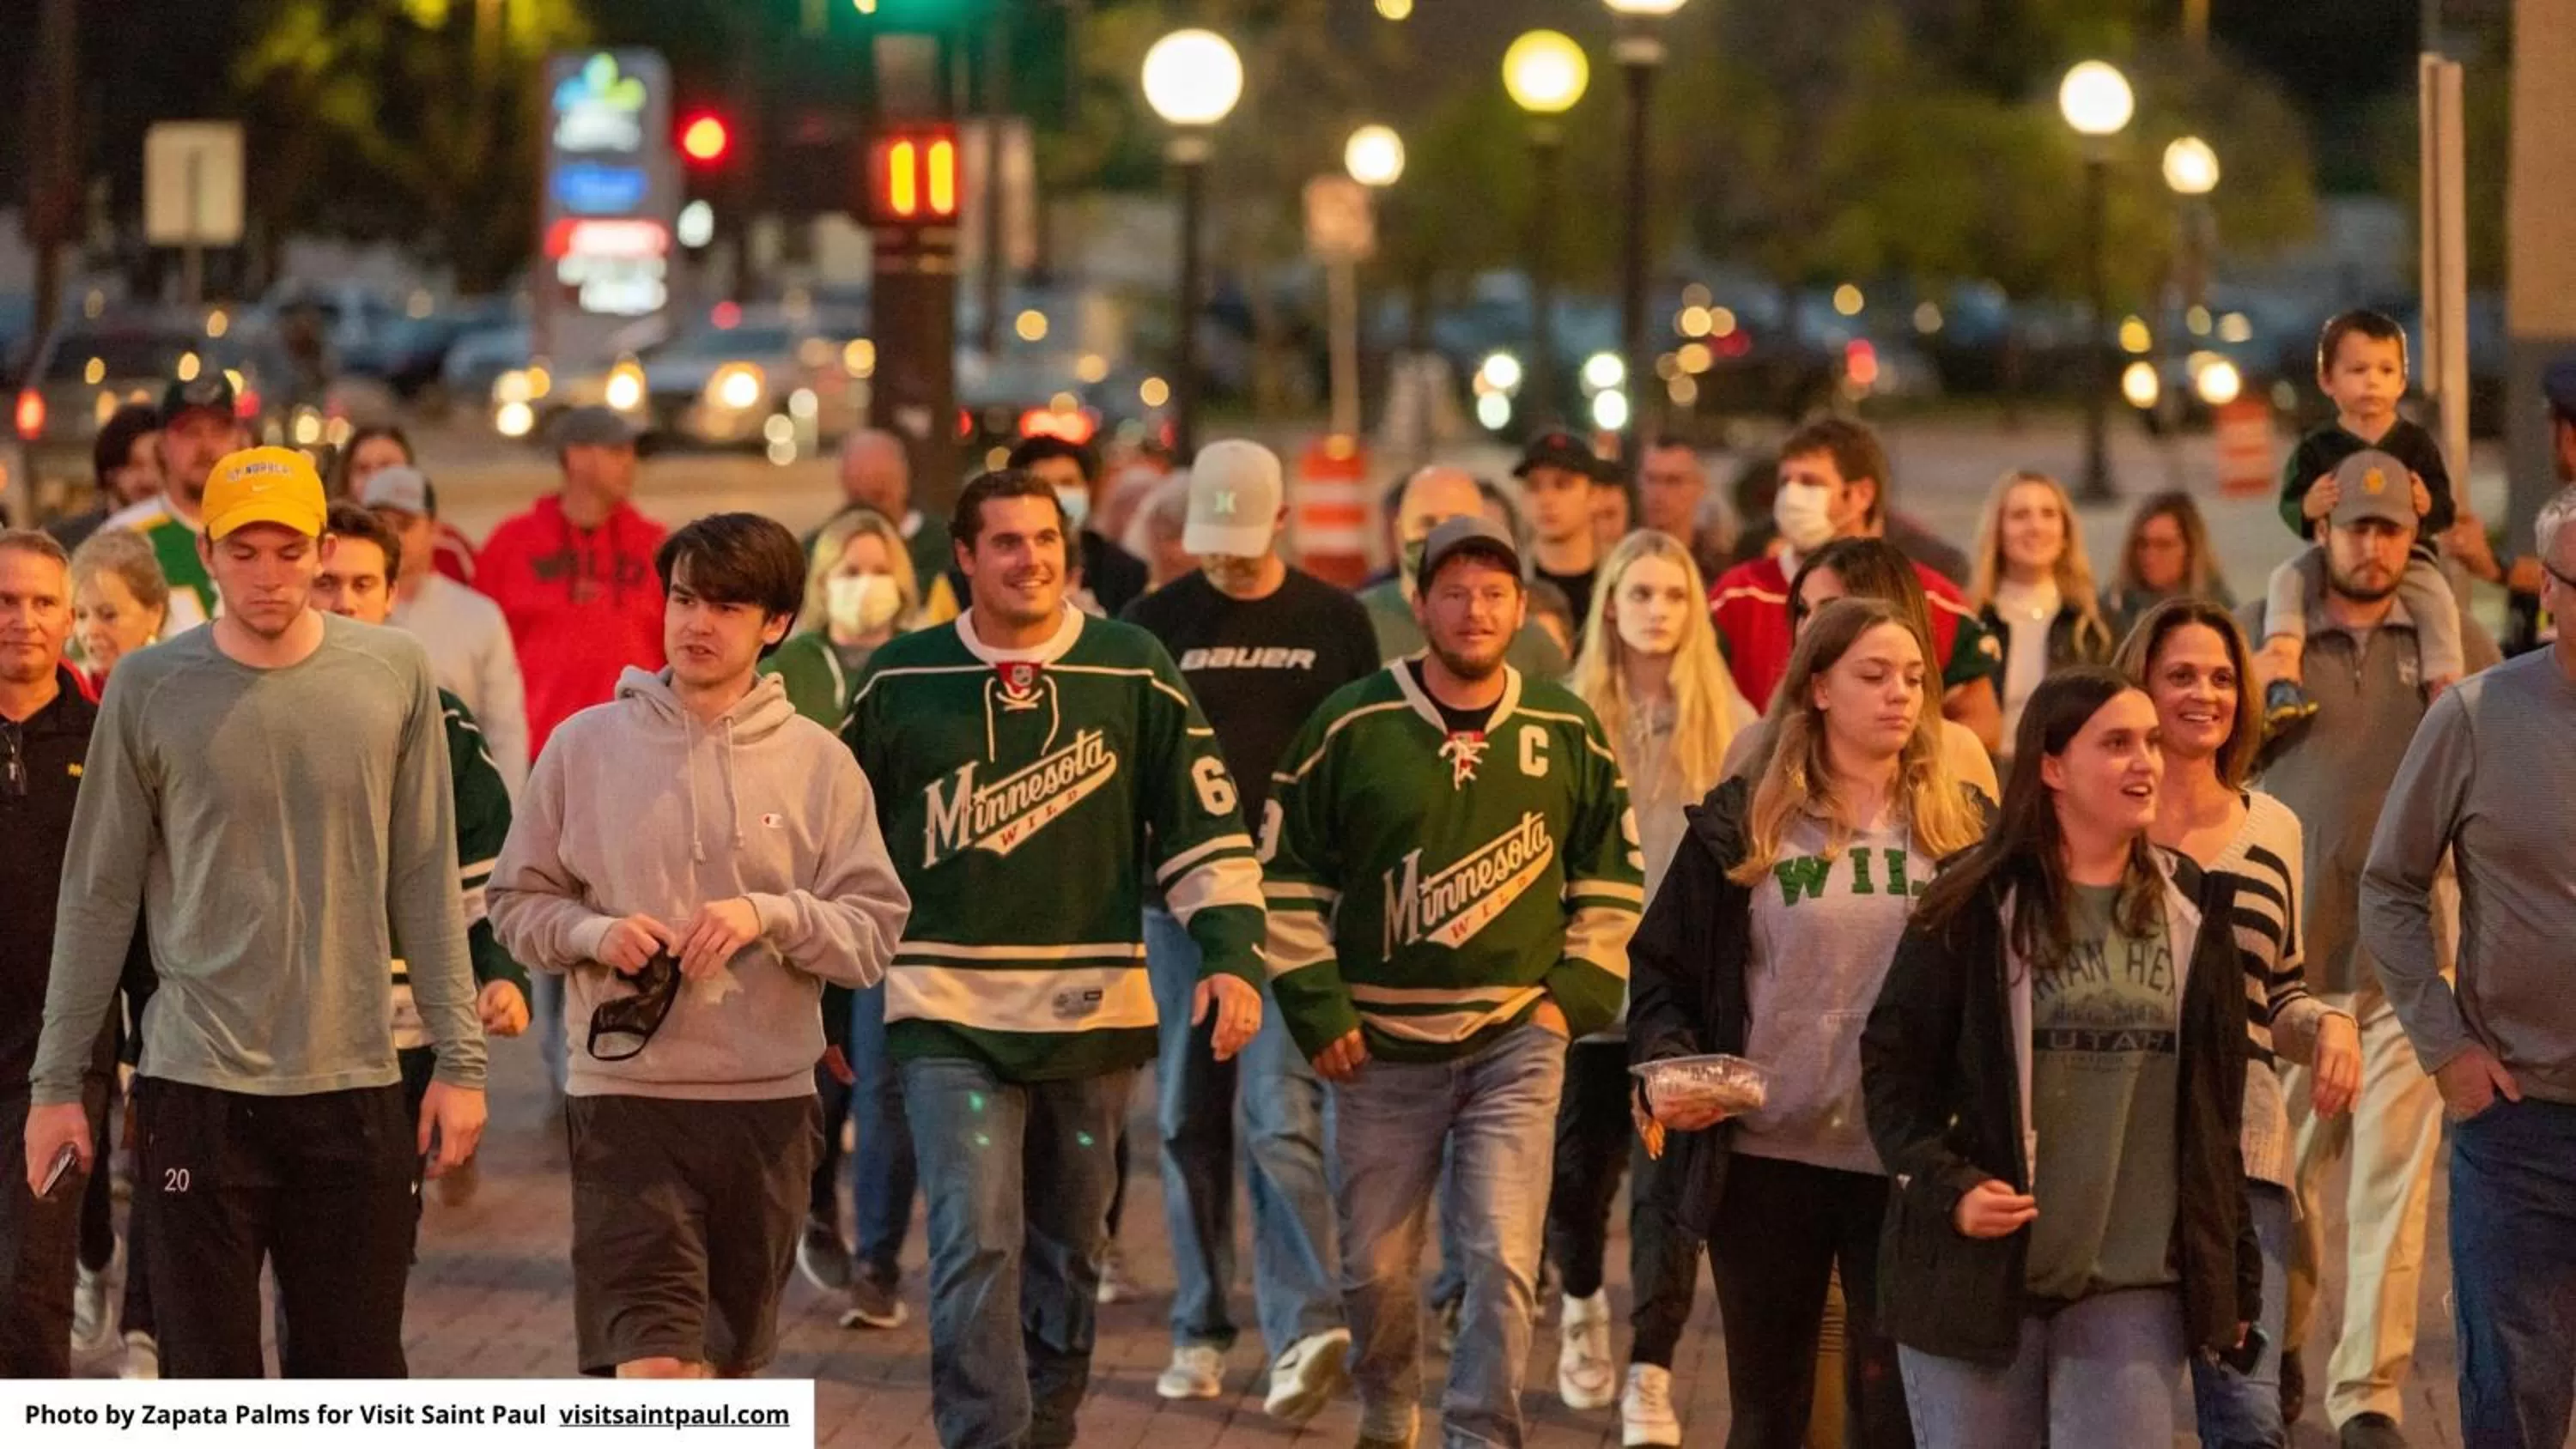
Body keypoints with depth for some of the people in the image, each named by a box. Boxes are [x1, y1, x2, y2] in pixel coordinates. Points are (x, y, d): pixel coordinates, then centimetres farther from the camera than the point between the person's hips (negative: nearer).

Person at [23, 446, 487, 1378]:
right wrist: (57, 1080, 4)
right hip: (198, 1088, -1)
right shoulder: (150, 690, 0)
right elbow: (98, 898, 5)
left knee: (357, 1381, 5)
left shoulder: (393, 675, 3)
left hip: (355, 1083, 1)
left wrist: (459, 1057, 4)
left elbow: (425, 881, 7)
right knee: (210, 1383, 0)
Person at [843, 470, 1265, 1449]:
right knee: (975, 1243, -14)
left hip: (1092, 1014, 1)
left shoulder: (1133, 671, 1)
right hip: (948, 1013, -1)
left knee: (1067, 1257, 11)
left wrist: (1232, 955, -10)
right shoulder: (901, 681, 2)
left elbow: (1204, 824, 2)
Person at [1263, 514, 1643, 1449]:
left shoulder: (1568, 734, 2)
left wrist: (1577, 991, 3)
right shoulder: (1353, 725, -4)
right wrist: (1317, 1008, -3)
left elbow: (1611, 875, 13)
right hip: (1382, 1052, 0)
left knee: (1503, 1259, -13)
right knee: (1375, 1267, 9)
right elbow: (1289, 873, 1)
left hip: (1516, 1044, 0)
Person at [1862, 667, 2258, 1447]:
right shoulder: (1975, 906, -3)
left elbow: (2217, 1105, 13)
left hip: (2134, 1290, 2)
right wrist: (1946, 1186, -17)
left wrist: (2234, 1271, 11)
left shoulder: (2193, 910, 8)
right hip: (1980, 1276, -2)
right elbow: (1892, 1061, -1)